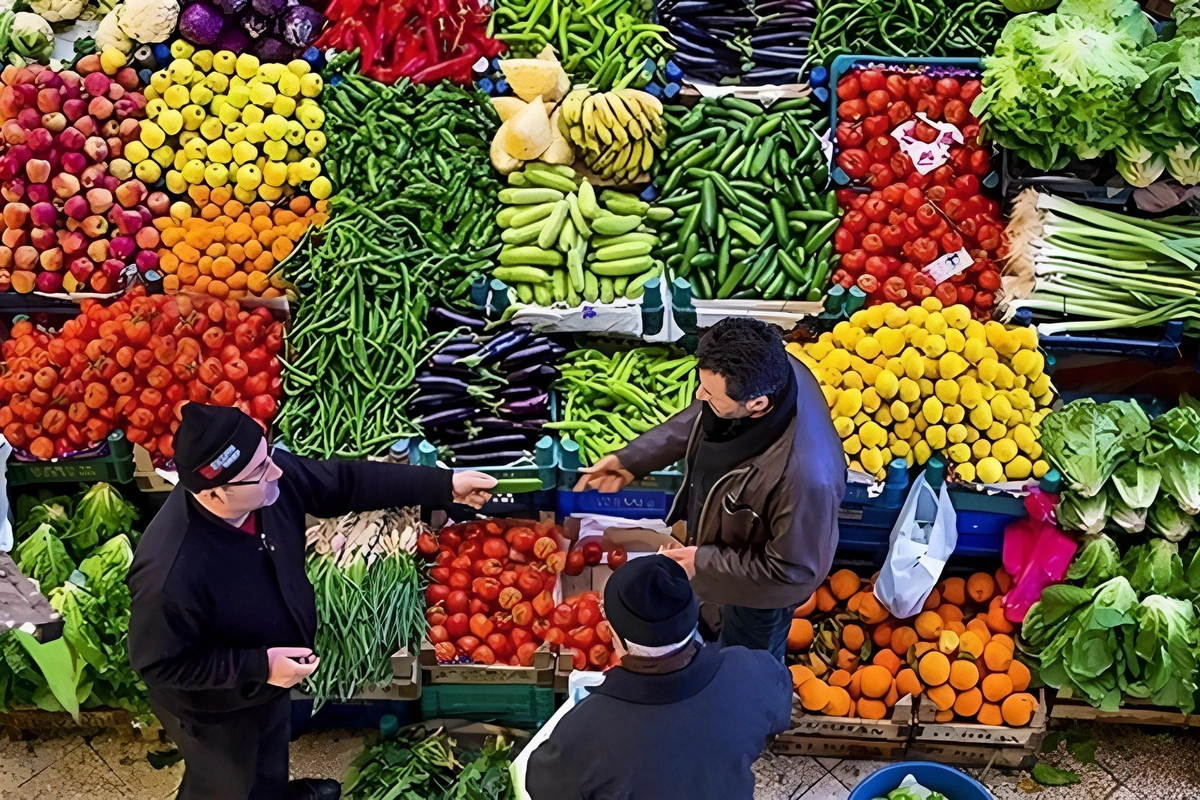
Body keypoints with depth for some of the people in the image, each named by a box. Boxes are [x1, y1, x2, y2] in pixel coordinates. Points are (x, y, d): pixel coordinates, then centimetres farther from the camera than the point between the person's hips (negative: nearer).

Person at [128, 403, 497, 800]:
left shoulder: (272, 476, -26)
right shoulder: (171, 574, -44)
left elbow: (346, 481, -12)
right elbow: (158, 664, -29)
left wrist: (445, 485, -12)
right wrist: (259, 666, -31)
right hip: (215, 708, -6)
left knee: (270, 758, 37)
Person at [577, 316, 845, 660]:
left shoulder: (804, 475, -49)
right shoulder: (765, 372, -28)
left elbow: (793, 568, -30)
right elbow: (699, 418, -5)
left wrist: (705, 562, -23)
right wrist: (631, 458, -8)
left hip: (760, 584, -6)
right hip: (730, 536, 6)